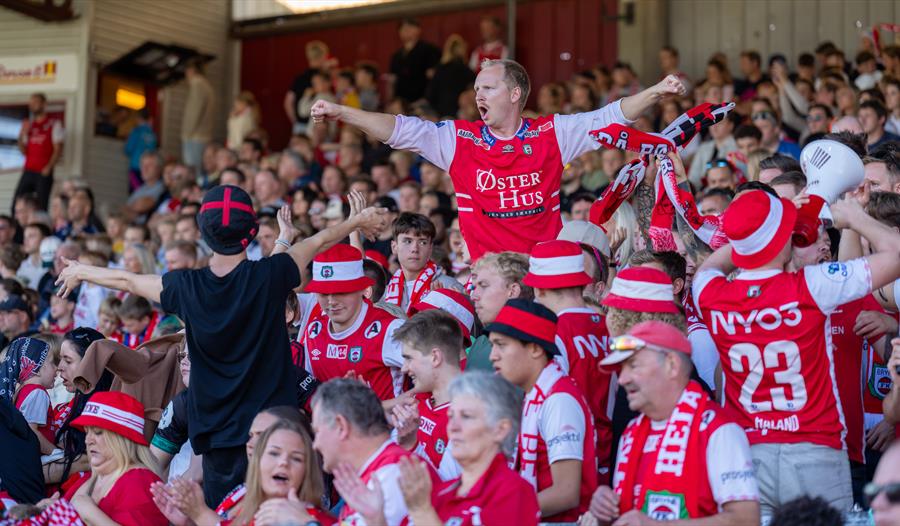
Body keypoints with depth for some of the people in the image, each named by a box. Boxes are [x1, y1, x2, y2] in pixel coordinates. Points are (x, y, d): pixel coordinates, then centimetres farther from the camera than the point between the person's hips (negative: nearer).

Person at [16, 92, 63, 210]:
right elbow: (23, 151, 15)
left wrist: (49, 167, -15)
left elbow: (58, 150, -3)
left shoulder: (54, 124, 2)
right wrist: (22, 134, 0)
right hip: (28, 171, 5)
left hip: (43, 173, -5)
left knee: (41, 205, -9)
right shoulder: (28, 124, 17)